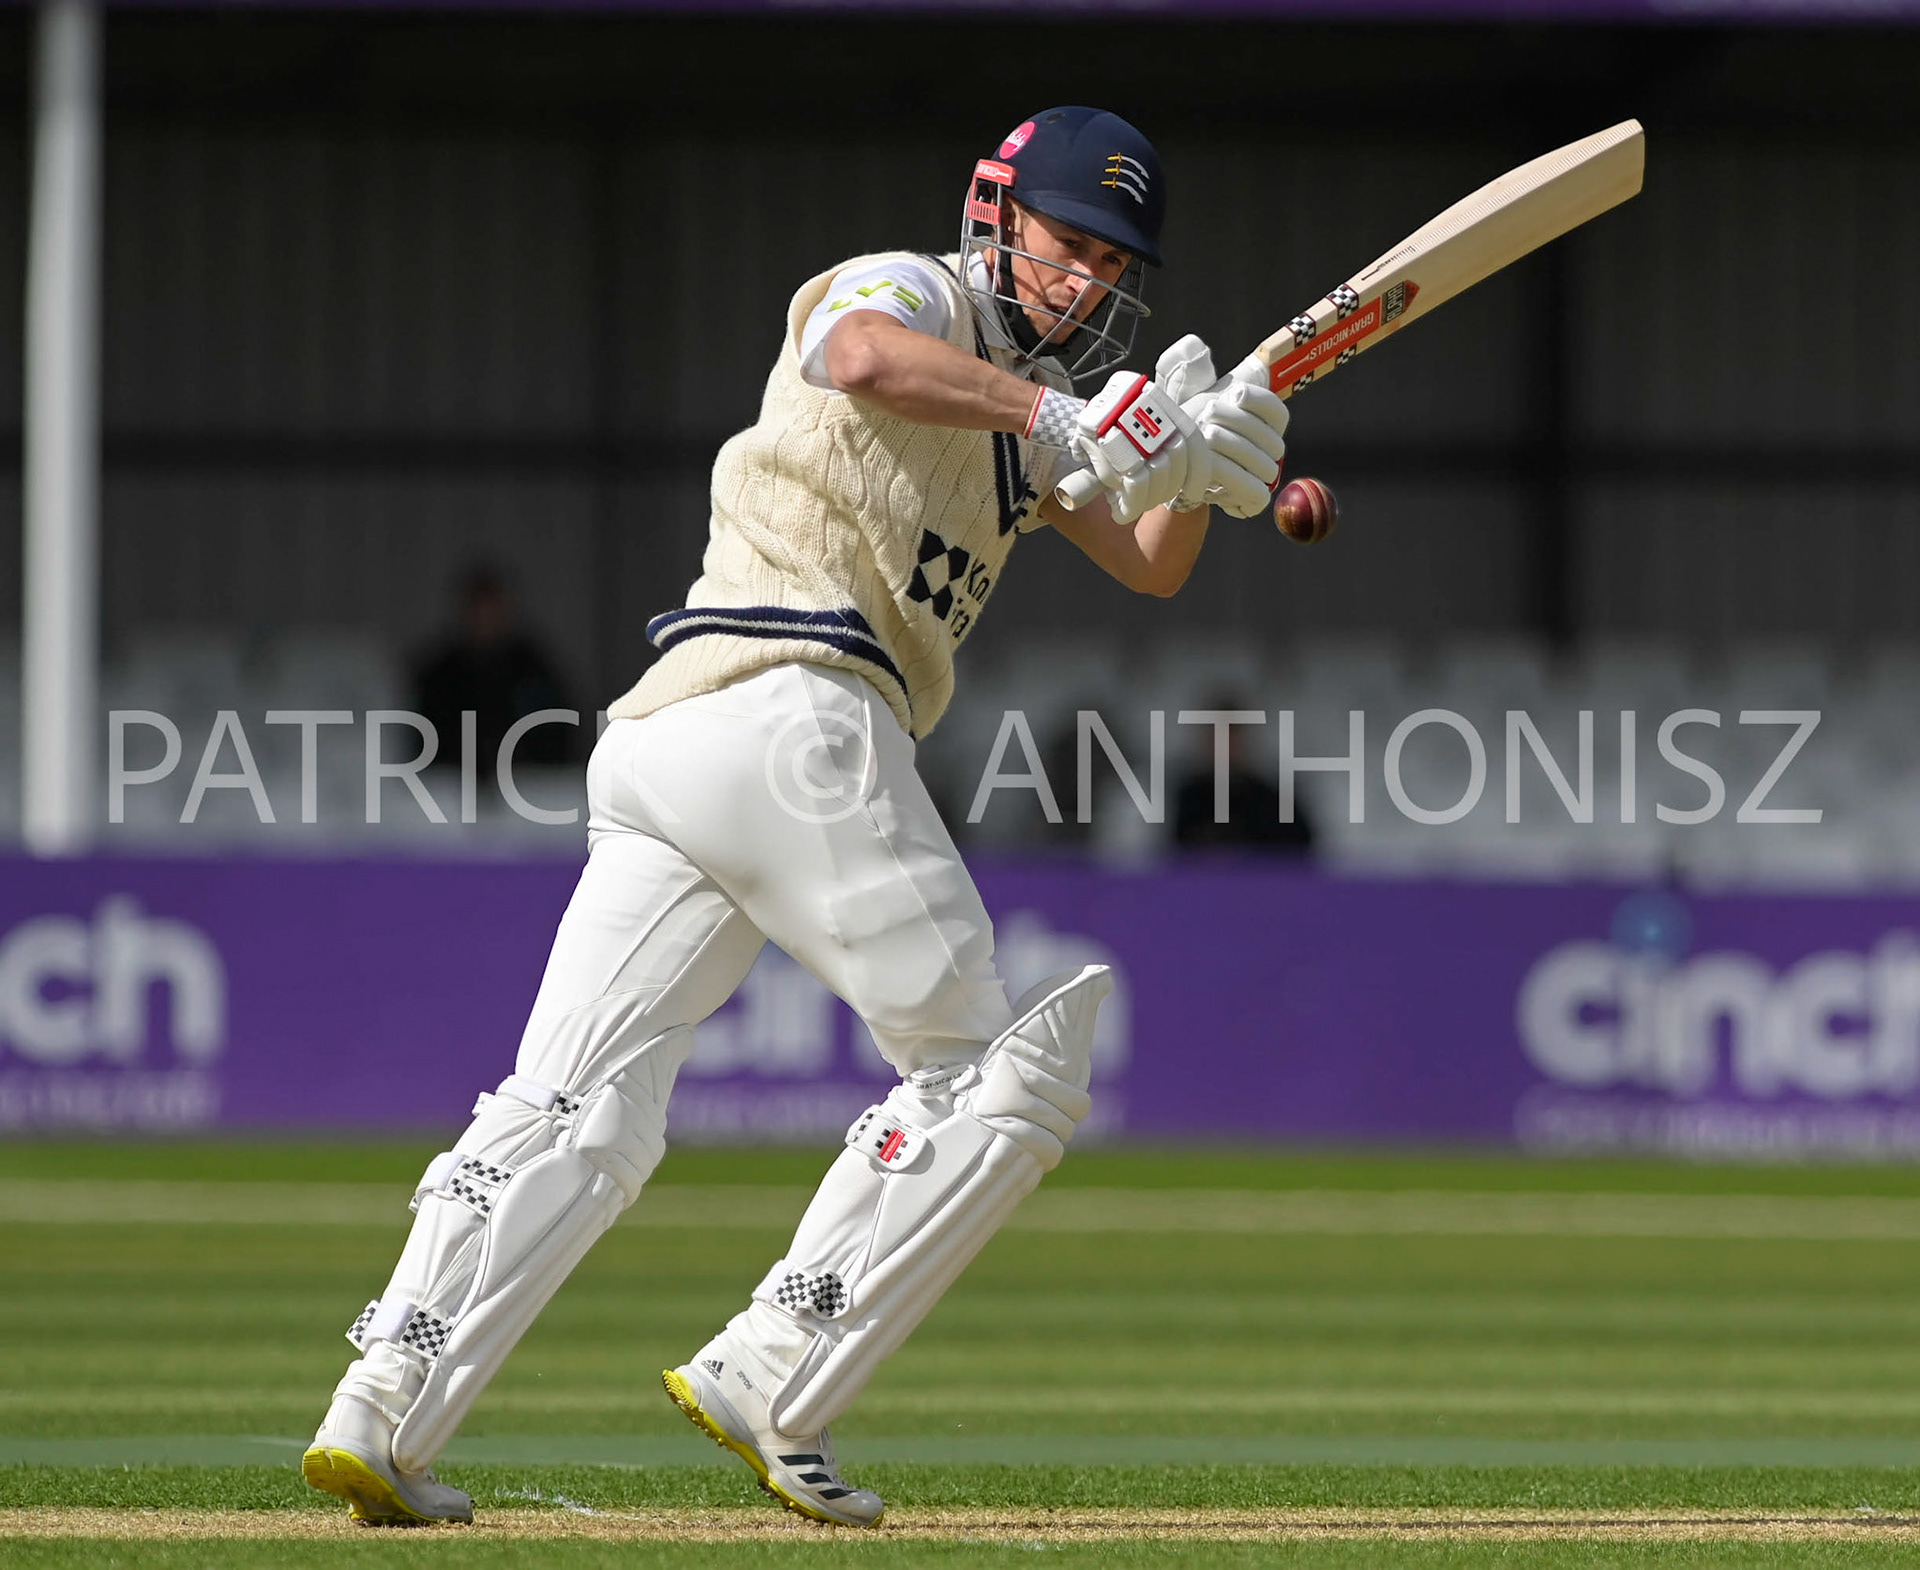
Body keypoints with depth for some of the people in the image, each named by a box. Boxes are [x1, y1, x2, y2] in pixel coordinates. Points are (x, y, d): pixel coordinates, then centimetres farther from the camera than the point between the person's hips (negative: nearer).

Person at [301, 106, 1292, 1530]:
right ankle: (768, 1387, -9)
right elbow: (867, 355, -20)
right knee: (991, 1077, -2)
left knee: (575, 1115, -5)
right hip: (791, 706, -9)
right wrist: (1058, 422, -20)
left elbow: (1151, 565, 26)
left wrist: (1197, 452, 7)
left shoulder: (1023, 404, 32)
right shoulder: (910, 291, 5)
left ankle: (382, 1411, -20)